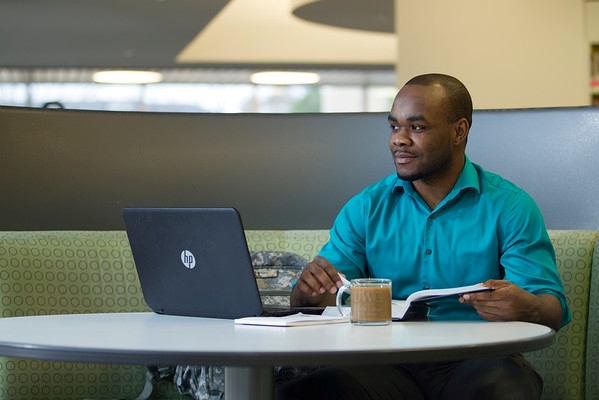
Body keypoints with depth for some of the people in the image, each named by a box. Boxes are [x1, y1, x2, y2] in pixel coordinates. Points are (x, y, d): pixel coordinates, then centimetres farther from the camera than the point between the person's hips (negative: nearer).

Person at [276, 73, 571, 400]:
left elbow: (554, 309, -4)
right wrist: (309, 291, -16)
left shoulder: (510, 206, 3)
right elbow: (324, 302, 9)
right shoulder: (366, 208, 13)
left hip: (478, 363, -1)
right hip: (389, 365, 1)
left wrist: (527, 308, -29)